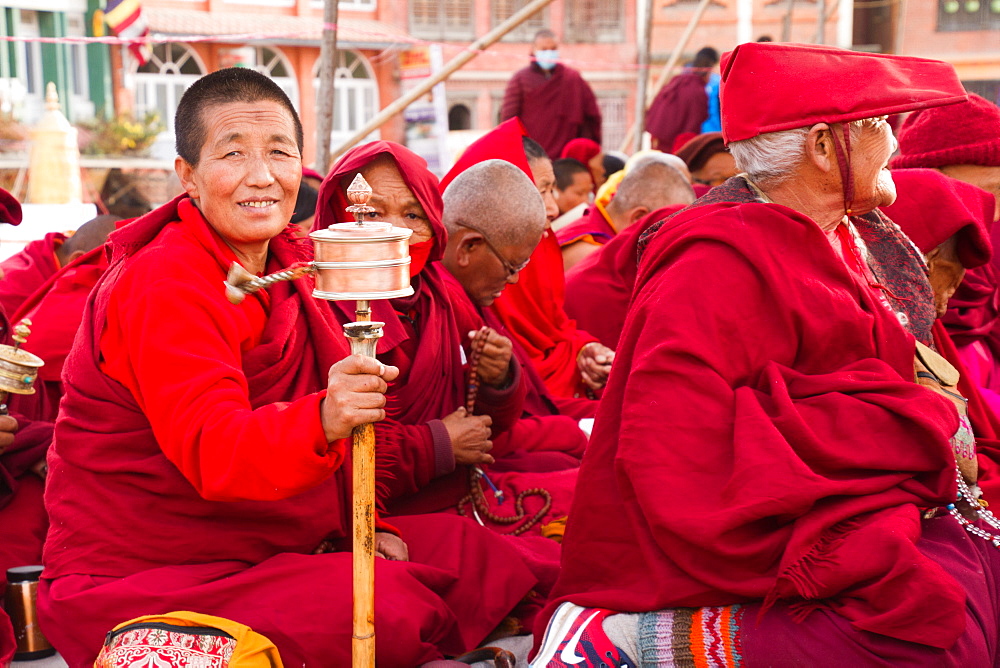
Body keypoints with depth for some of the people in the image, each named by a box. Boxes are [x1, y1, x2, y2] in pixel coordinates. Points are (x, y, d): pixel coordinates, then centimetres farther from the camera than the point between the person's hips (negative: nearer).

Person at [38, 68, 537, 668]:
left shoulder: (289, 260, 9)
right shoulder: (164, 286, -18)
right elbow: (211, 450, -30)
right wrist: (322, 422, -48)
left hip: (265, 546, 9)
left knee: (481, 554, 2)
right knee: (393, 607, -27)